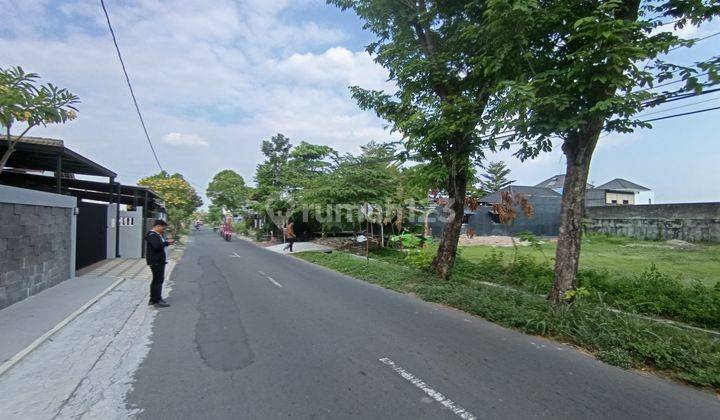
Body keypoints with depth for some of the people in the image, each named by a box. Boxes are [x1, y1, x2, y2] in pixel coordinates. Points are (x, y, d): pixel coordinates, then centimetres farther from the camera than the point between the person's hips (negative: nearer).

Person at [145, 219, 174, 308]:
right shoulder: (151, 235, -16)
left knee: (156, 280, 18)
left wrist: (166, 241, 5)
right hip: (156, 261, -11)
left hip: (159, 261, 11)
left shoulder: (156, 234, 16)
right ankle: (157, 301, -4)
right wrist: (167, 242, -18)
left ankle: (153, 299, 28)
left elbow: (160, 244, 20)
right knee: (159, 280, -8)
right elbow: (157, 245, -29)